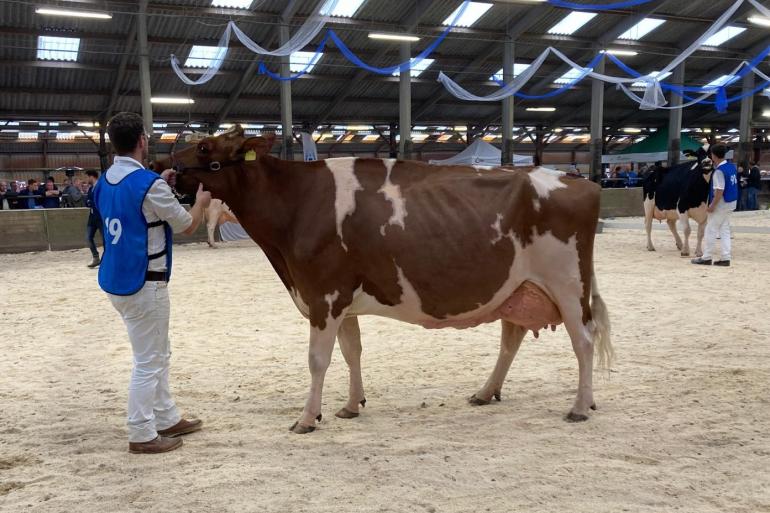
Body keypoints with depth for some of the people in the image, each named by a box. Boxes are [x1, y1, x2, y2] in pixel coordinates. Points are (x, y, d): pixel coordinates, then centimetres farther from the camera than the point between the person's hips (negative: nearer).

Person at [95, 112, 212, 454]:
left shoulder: (104, 182, 7)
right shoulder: (148, 183, -18)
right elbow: (187, 225, -7)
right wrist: (202, 200, 11)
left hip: (117, 280, 9)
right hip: (142, 283, -9)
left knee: (158, 353, 20)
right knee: (148, 362, 1)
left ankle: (167, 419, 29)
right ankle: (142, 435, 9)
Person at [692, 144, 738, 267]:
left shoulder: (719, 171, -20)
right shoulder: (732, 167, 6)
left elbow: (719, 191, -24)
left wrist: (712, 205, -19)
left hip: (721, 204, -9)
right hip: (731, 203, 9)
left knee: (711, 230, 0)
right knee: (725, 230, 12)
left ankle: (706, 258, 6)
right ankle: (726, 258, 11)